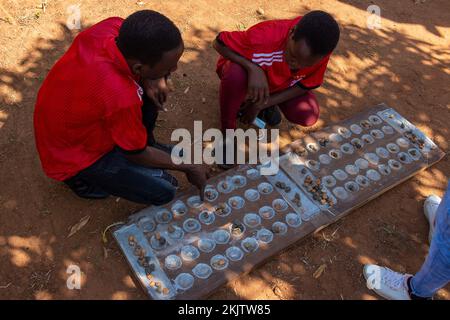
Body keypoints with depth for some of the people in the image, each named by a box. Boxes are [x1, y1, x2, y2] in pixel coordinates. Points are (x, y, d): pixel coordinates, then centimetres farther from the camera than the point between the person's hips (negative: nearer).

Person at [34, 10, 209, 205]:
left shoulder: (114, 27, -24)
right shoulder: (121, 98, -41)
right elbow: (136, 155, -21)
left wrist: (151, 78, -16)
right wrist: (188, 168, -7)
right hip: (73, 155, -7)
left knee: (153, 81, -4)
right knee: (164, 190, -9)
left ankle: (146, 142, 16)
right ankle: (84, 179, 8)